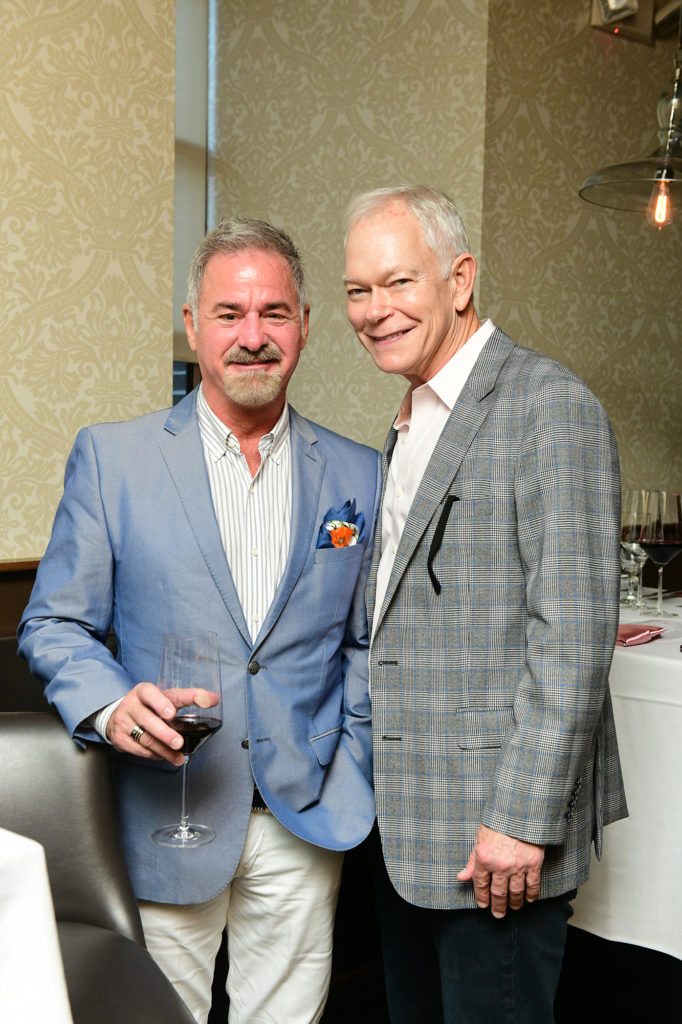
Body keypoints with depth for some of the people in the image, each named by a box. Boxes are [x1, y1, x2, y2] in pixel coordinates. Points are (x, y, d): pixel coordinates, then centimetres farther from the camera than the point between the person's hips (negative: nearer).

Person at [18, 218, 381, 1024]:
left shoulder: (360, 476, 3)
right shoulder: (109, 457, -2)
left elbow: (368, 643, 10)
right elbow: (53, 624, 0)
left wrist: (349, 771, 2)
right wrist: (110, 705, -18)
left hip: (304, 824, 2)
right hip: (165, 821, -1)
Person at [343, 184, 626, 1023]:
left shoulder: (549, 405, -14)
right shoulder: (412, 424, 14)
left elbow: (574, 633, -19)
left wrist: (523, 818, -20)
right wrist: (383, 794, 14)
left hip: (495, 827, -8)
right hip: (404, 819, 8)